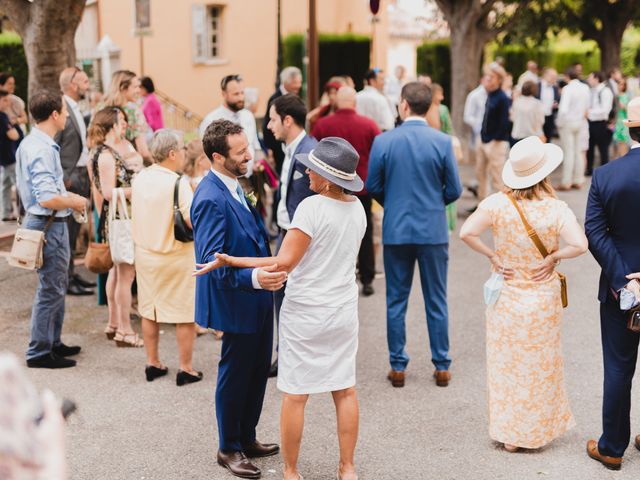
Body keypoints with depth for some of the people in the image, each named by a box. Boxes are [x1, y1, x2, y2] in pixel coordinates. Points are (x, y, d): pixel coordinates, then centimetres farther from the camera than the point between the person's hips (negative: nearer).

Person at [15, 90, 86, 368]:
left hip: (39, 221, 10)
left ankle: (52, 343, 32)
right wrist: (74, 202, -13)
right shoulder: (42, 150, -22)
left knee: (57, 285, 20)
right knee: (51, 289, 0)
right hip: (50, 224, -10)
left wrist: (66, 195, 13)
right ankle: (39, 352, 9)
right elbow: (47, 199, -29)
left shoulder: (29, 144, 10)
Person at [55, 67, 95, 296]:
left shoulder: (76, 109, 13)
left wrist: (85, 176, 14)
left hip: (81, 176, 9)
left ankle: (70, 273, 26)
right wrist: (64, 180, -19)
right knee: (66, 230, -2)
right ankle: (66, 280, 5)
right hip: (69, 179, -9)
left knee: (74, 228, 16)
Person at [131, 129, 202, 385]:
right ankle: (186, 369, 11)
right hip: (177, 256, -6)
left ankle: (153, 364, 25)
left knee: (149, 311, 16)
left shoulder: (139, 178, 0)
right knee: (185, 315, 5)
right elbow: (192, 221, -27)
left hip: (145, 253, 6)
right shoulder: (178, 183, -20)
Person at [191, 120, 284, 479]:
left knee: (258, 370, 19)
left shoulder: (234, 186, 5)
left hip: (257, 298, 9)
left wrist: (270, 270, 15)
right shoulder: (212, 199, -25)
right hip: (236, 301, -9)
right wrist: (253, 278, -40)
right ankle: (229, 449, 24)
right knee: (235, 374, 6)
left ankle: (247, 438, 36)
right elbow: (212, 261, -29)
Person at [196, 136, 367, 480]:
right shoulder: (357, 209, 2)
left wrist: (231, 261, -17)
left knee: (295, 395, 5)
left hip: (305, 313, -6)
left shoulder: (312, 207, -18)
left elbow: (284, 263, -20)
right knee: (345, 390, 13)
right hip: (344, 312, 6)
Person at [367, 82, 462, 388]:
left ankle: (398, 367, 15)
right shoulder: (442, 142, -8)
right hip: (434, 231, 0)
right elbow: (454, 190, -4)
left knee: (396, 301, 10)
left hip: (396, 230, 0)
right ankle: (441, 367, 15)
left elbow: (373, 186, 0)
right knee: (436, 302, 10)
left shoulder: (383, 141, -7)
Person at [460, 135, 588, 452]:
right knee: (539, 366, 16)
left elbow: (466, 233, -19)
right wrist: (554, 256, -9)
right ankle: (535, 431, 28)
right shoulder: (555, 209, -17)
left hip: (505, 298, 1)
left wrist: (491, 256, -7)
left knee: (506, 364, 15)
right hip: (542, 299, -1)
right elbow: (579, 245, -26)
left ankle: (508, 433, 25)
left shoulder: (497, 203, -13)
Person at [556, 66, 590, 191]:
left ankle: (566, 182, 1)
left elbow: (563, 109, -21)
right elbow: (587, 107, 7)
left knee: (568, 153, -2)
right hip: (581, 123, 5)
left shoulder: (567, 88, -16)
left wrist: (559, 123, -10)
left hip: (568, 123, -5)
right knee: (579, 152, 10)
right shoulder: (585, 88, 0)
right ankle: (578, 180, 15)